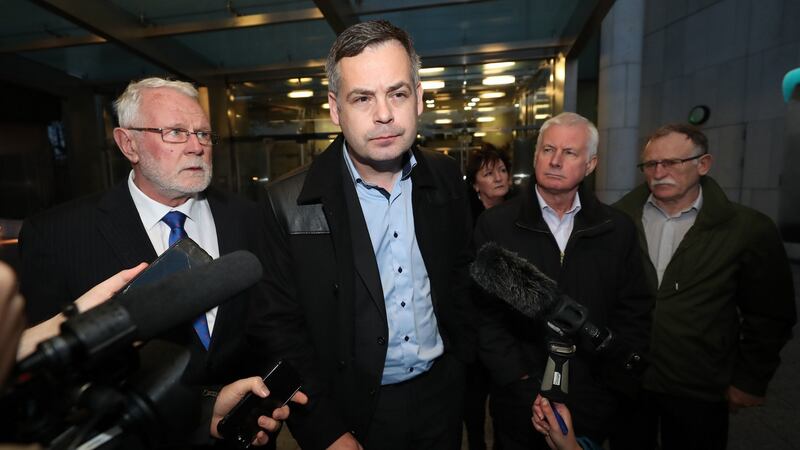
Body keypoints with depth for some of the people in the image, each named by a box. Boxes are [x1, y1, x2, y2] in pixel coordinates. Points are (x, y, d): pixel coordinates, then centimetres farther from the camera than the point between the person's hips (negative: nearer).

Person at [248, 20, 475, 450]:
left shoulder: (445, 178, -7)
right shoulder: (289, 202, -18)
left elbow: (459, 274, 4)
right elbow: (277, 328, -13)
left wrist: (460, 354, 7)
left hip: (441, 396, 4)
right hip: (352, 413, -3)